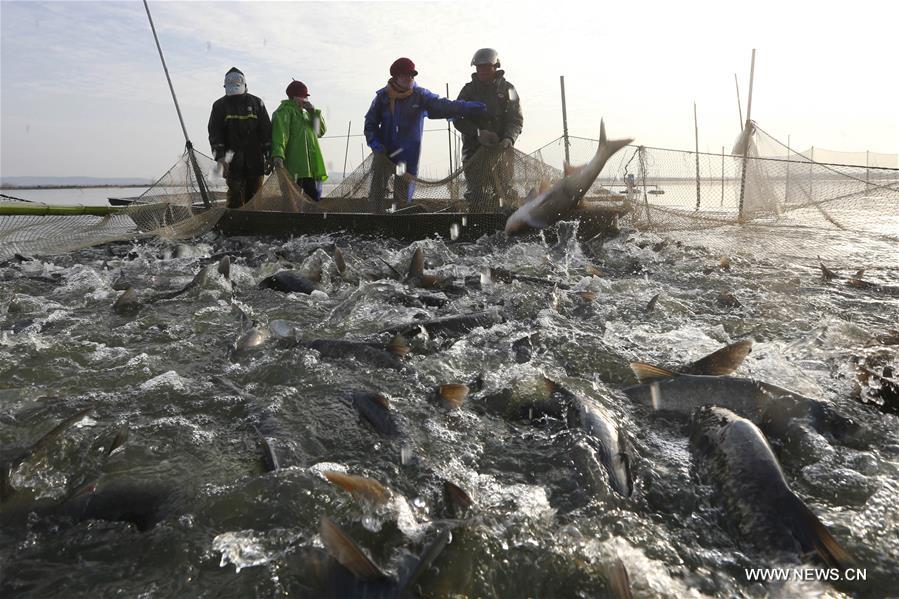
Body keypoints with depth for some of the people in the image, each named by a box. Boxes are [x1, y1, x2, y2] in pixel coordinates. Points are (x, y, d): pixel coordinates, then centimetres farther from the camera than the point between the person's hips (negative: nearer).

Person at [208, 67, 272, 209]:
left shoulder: (256, 103, 10)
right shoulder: (220, 105, 8)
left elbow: (266, 131, 7)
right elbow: (214, 133, 1)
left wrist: (269, 157, 0)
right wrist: (220, 157, -12)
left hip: (255, 159, 1)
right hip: (232, 161, -1)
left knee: (254, 195, 4)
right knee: (235, 193, -6)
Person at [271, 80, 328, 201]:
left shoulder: (305, 113, 27)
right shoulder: (285, 111, 1)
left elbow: (321, 130, 21)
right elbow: (279, 132, -15)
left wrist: (313, 111, 7)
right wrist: (278, 154, -32)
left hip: (312, 167, 8)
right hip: (296, 168, -8)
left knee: (314, 198, 10)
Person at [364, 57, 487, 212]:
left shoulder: (420, 96, -2)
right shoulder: (383, 96, 0)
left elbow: (444, 105, -10)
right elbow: (371, 122, 8)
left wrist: (475, 107, -21)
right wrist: (374, 142, -10)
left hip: (408, 155, 0)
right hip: (385, 152, 0)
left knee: (403, 196, 3)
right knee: (377, 191, -10)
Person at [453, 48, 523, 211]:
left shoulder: (507, 89, 8)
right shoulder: (469, 90, 9)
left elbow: (516, 119, 2)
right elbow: (458, 119, 2)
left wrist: (509, 138, -19)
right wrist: (478, 132, -15)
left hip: (501, 148, 0)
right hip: (474, 149, 1)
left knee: (505, 191, -1)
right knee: (476, 194, 0)